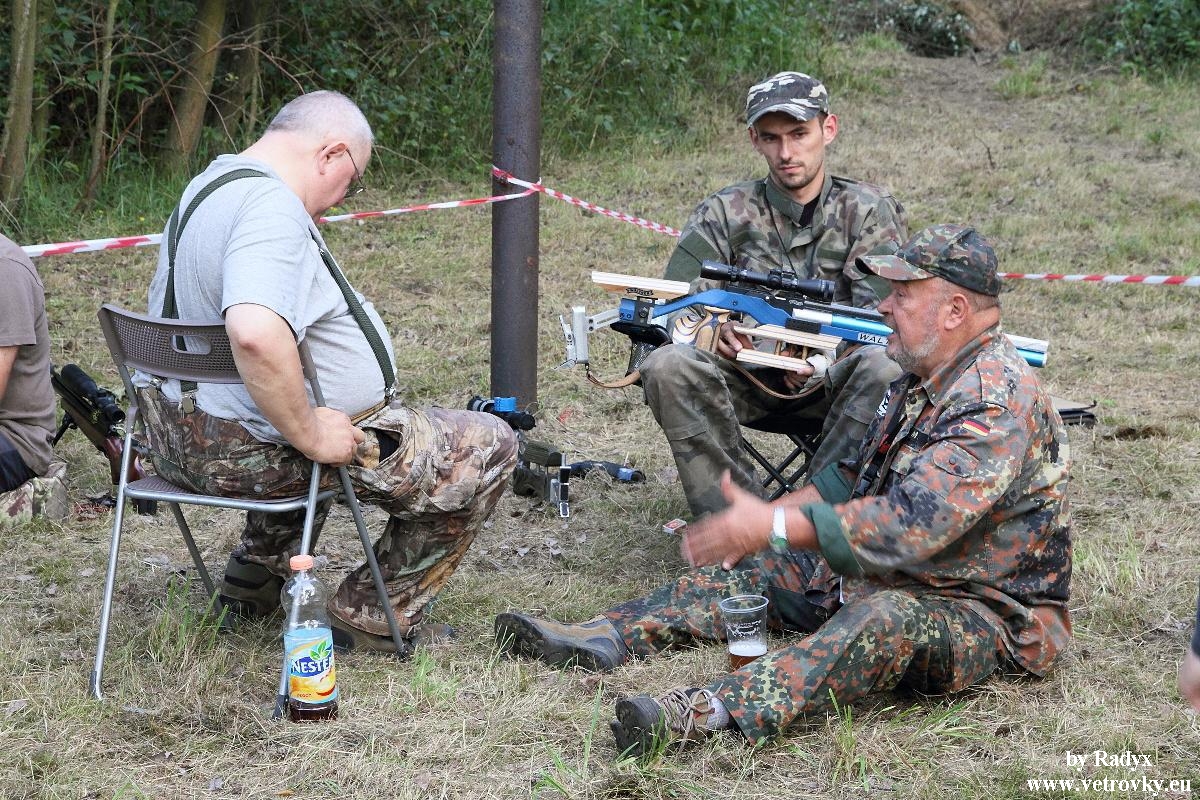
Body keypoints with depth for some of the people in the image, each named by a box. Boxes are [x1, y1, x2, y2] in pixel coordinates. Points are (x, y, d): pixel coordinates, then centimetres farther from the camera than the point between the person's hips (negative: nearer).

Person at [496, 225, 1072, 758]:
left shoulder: (999, 403, -24)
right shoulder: (923, 379, 10)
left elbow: (914, 524, -33)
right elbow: (858, 477, 21)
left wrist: (772, 527, -32)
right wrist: (769, 519, 7)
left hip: (987, 613, -10)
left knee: (890, 618, -41)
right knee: (749, 570, 8)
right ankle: (606, 638, -2)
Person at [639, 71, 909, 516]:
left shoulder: (869, 211, 5)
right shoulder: (724, 214, 8)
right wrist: (708, 327, -24)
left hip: (833, 381, -1)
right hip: (747, 375, 1)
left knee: (886, 368, -34)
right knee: (668, 366, -29)